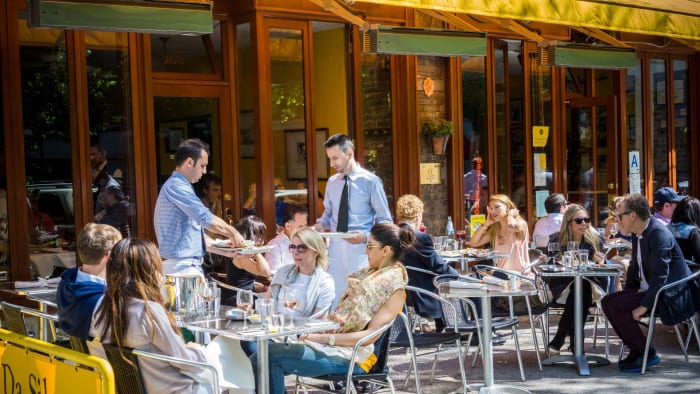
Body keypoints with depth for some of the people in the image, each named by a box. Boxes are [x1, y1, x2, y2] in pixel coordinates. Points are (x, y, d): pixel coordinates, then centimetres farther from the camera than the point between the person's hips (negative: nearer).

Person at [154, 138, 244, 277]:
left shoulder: (178, 186, 20)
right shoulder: (176, 186, -13)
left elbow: (194, 236, 22)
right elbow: (207, 220, -18)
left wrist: (225, 252, 17)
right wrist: (233, 233, -2)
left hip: (189, 266, 10)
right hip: (182, 268, -10)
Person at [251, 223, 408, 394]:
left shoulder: (395, 285, -5)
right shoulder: (371, 273, 20)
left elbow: (371, 334, -14)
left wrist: (326, 338, -19)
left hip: (350, 355, -8)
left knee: (271, 355, -23)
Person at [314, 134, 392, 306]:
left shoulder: (371, 182, -6)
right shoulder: (332, 182, 10)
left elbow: (385, 221, -4)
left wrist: (365, 236, -20)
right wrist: (320, 225, -1)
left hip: (360, 251, -5)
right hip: (335, 251, 5)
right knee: (335, 303, 5)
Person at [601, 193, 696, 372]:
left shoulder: (659, 234, -20)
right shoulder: (637, 235, 10)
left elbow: (660, 276, -26)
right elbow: (634, 268, 20)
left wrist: (644, 306, -25)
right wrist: (627, 294, 6)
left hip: (668, 296, -10)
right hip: (647, 290, 10)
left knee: (616, 306, -20)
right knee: (608, 301, 1)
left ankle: (646, 353, -8)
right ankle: (635, 349, 6)